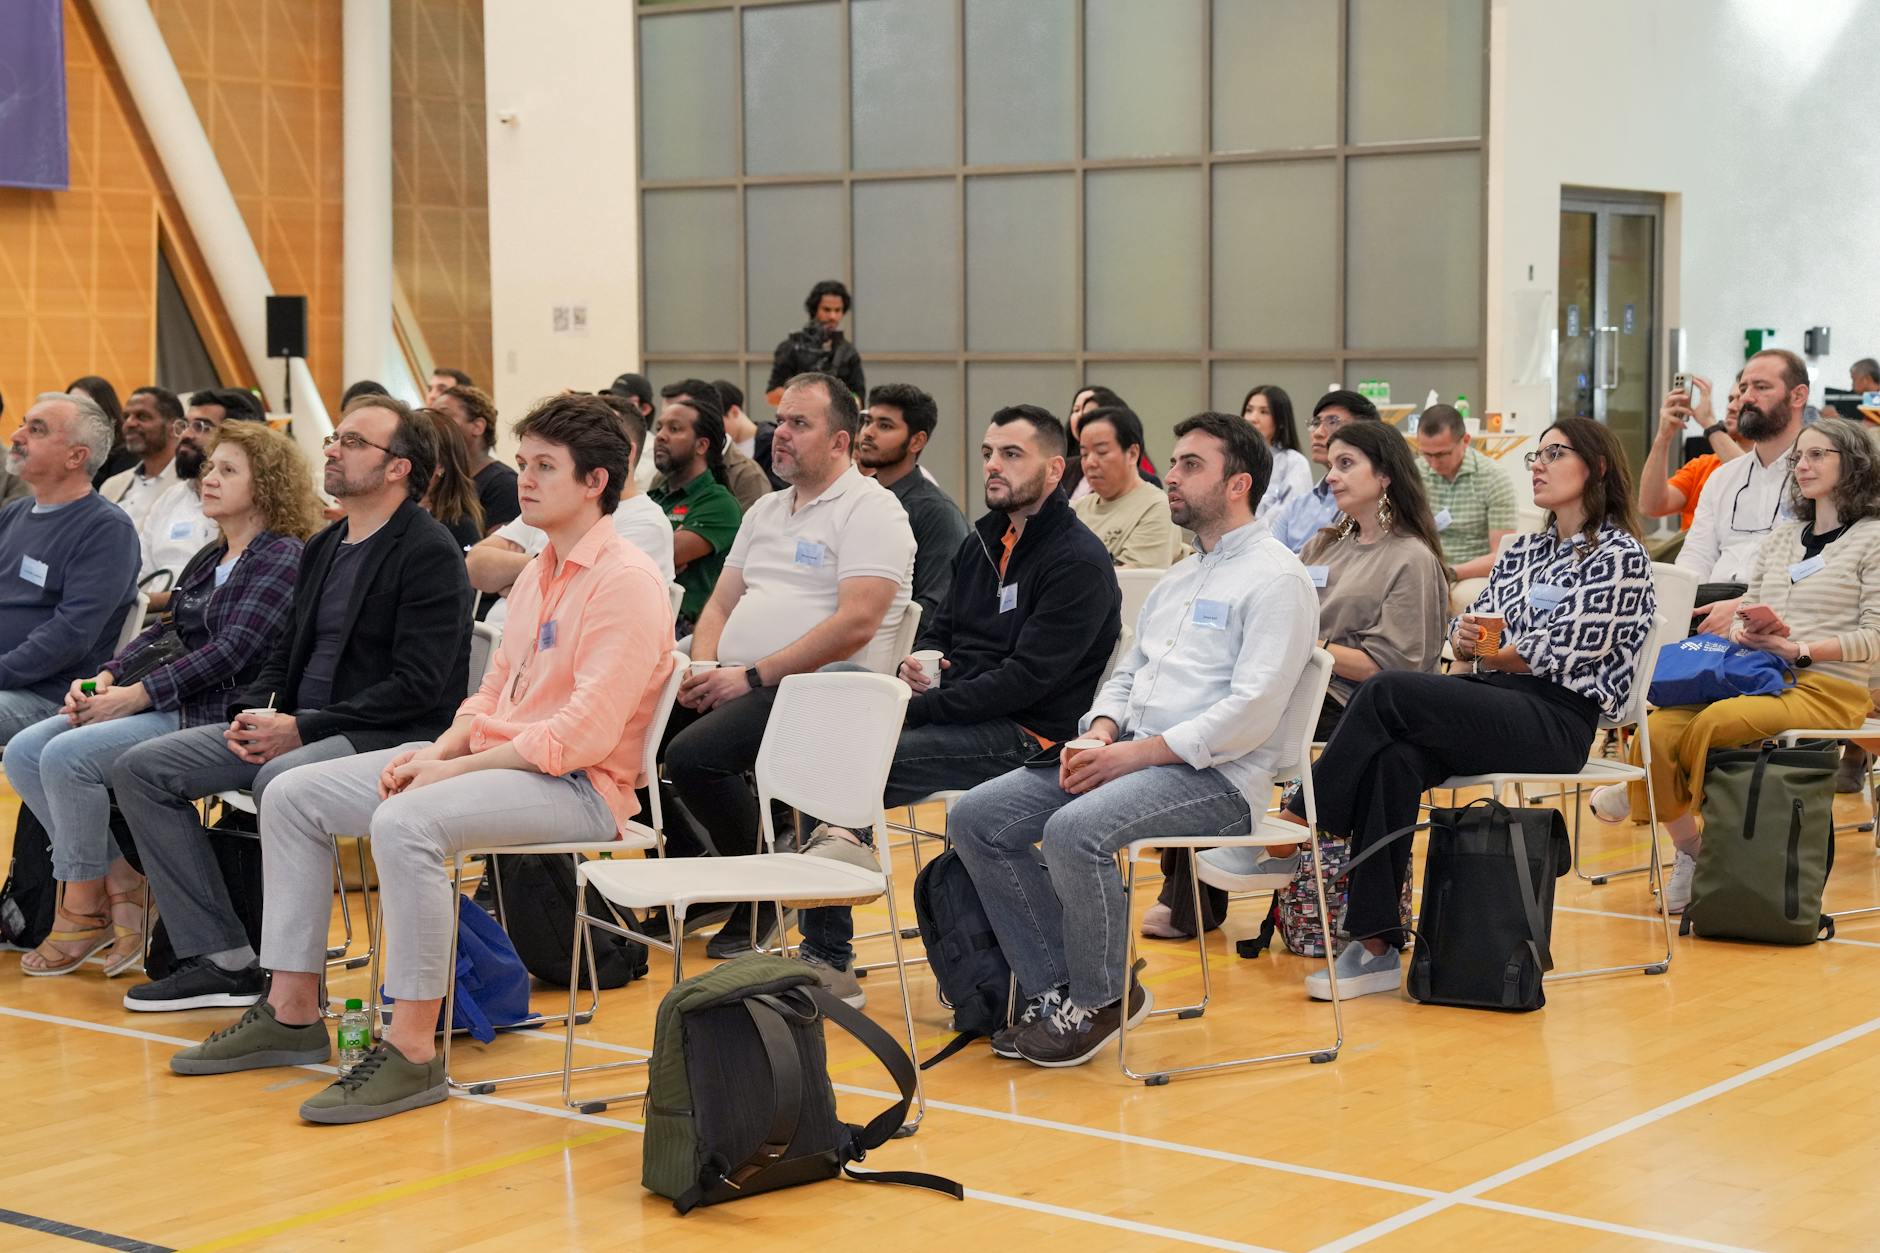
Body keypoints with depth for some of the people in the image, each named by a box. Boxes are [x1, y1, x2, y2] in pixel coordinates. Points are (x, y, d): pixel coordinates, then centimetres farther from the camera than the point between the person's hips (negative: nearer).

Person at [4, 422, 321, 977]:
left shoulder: (281, 557, -7)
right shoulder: (207, 561, 22)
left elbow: (231, 652, -17)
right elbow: (163, 635, 18)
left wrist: (135, 695, -18)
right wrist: (104, 679, -1)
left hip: (217, 712, -9)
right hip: (157, 704, 9)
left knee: (68, 756, -25)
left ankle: (83, 906, -8)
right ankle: (122, 881, -1)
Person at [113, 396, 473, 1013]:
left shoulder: (430, 552, -10)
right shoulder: (322, 549, 18)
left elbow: (417, 686, -18)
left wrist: (302, 728, -20)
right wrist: (251, 714, -1)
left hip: (390, 735, -9)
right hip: (291, 731, 9)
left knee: (282, 778, -38)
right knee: (140, 769, -2)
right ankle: (221, 961, -3)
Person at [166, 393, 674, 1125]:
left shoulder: (624, 582, -14)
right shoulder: (537, 575, 17)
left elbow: (585, 733, -21)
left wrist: (455, 769, -19)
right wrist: (439, 750, 0)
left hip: (576, 786, -10)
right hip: (494, 757, 10)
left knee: (405, 822, -36)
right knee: (294, 796, 4)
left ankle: (412, 1052, -28)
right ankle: (292, 1011, 7)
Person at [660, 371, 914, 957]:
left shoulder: (870, 509, -6)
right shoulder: (765, 511, 22)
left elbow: (856, 623, -18)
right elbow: (721, 604, 22)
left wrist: (752, 677, -18)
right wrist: (703, 669, -1)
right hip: (734, 683, 9)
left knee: (693, 754, -29)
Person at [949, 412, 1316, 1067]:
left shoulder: (1276, 578, -7)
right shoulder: (1177, 578, 23)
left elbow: (1252, 710, -17)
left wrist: (1136, 754, -18)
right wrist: (1100, 733, 1)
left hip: (1216, 775, -9)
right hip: (1129, 756, 9)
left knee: (1074, 830, -34)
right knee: (976, 818, -6)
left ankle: (1100, 999, -11)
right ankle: (1055, 989, -2)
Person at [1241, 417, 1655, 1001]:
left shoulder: (1620, 557, -1)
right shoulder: (1523, 550, 23)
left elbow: (1563, 656, -9)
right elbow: (1467, 634, 18)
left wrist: (1489, 653, 2)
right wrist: (1464, 637, -6)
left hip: (1557, 720, -6)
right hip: (1494, 707, 6)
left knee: (1387, 693, -27)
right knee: (1394, 759, -27)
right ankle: (1377, 946, -29)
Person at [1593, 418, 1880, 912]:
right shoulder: (1780, 539, 22)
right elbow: (1743, 615, 20)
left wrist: (1797, 649, -16)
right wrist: (1748, 631, -5)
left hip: (1830, 689, -5)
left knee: (1716, 720, -32)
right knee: (1660, 727, -24)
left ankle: (1651, 799, -3)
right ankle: (1689, 850, -10)